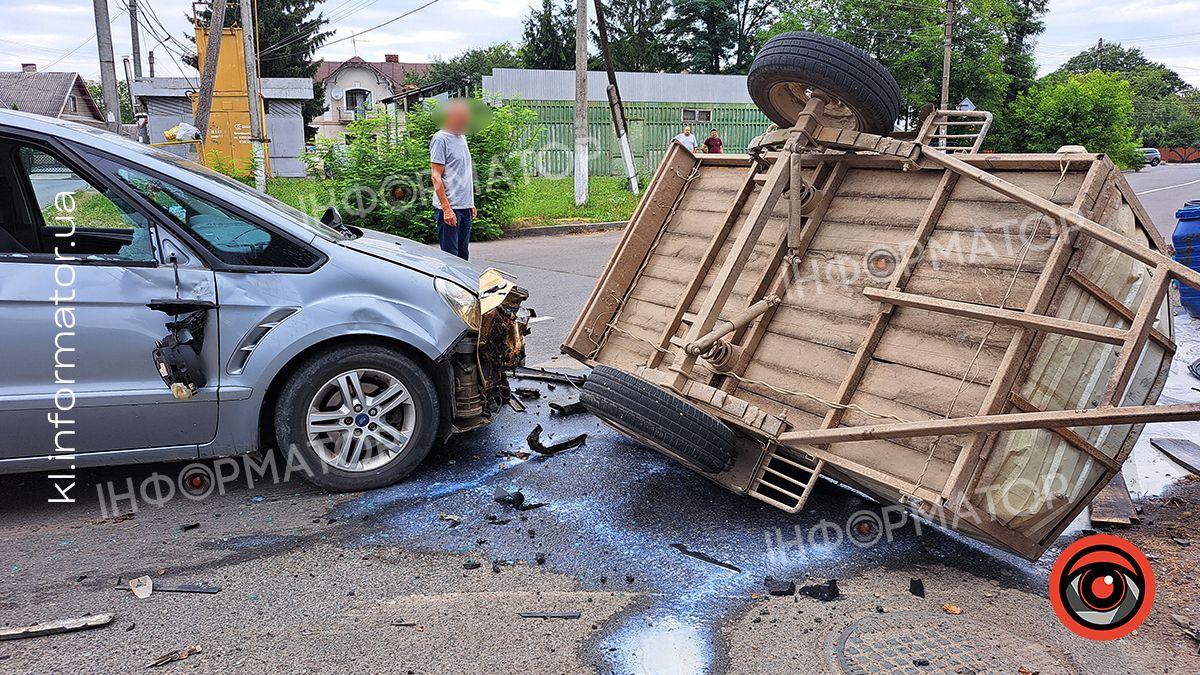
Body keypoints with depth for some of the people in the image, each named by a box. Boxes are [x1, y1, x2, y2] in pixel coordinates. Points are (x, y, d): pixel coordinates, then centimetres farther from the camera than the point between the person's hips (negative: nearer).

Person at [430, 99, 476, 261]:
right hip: (449, 208, -8)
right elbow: (436, 177, -13)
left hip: (465, 207, 8)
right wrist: (446, 209, -19)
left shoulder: (462, 137, 16)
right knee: (450, 256, -7)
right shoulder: (440, 139, -9)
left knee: (463, 255, 11)